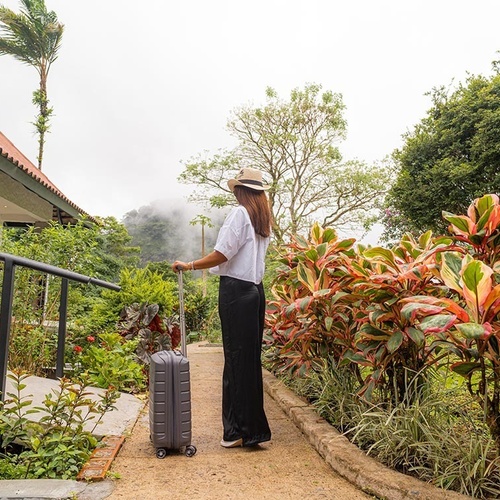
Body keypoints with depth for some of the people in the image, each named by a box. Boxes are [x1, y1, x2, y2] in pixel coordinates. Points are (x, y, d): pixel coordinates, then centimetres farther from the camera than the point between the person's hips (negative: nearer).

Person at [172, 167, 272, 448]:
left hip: (236, 290, -8)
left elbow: (222, 255, -15)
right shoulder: (264, 219, 16)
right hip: (256, 290, 8)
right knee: (251, 358, 13)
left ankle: (242, 430, 8)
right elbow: (254, 255, 13)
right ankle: (252, 428, 23)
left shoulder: (239, 213, -7)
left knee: (237, 359, -2)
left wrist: (190, 266, -5)